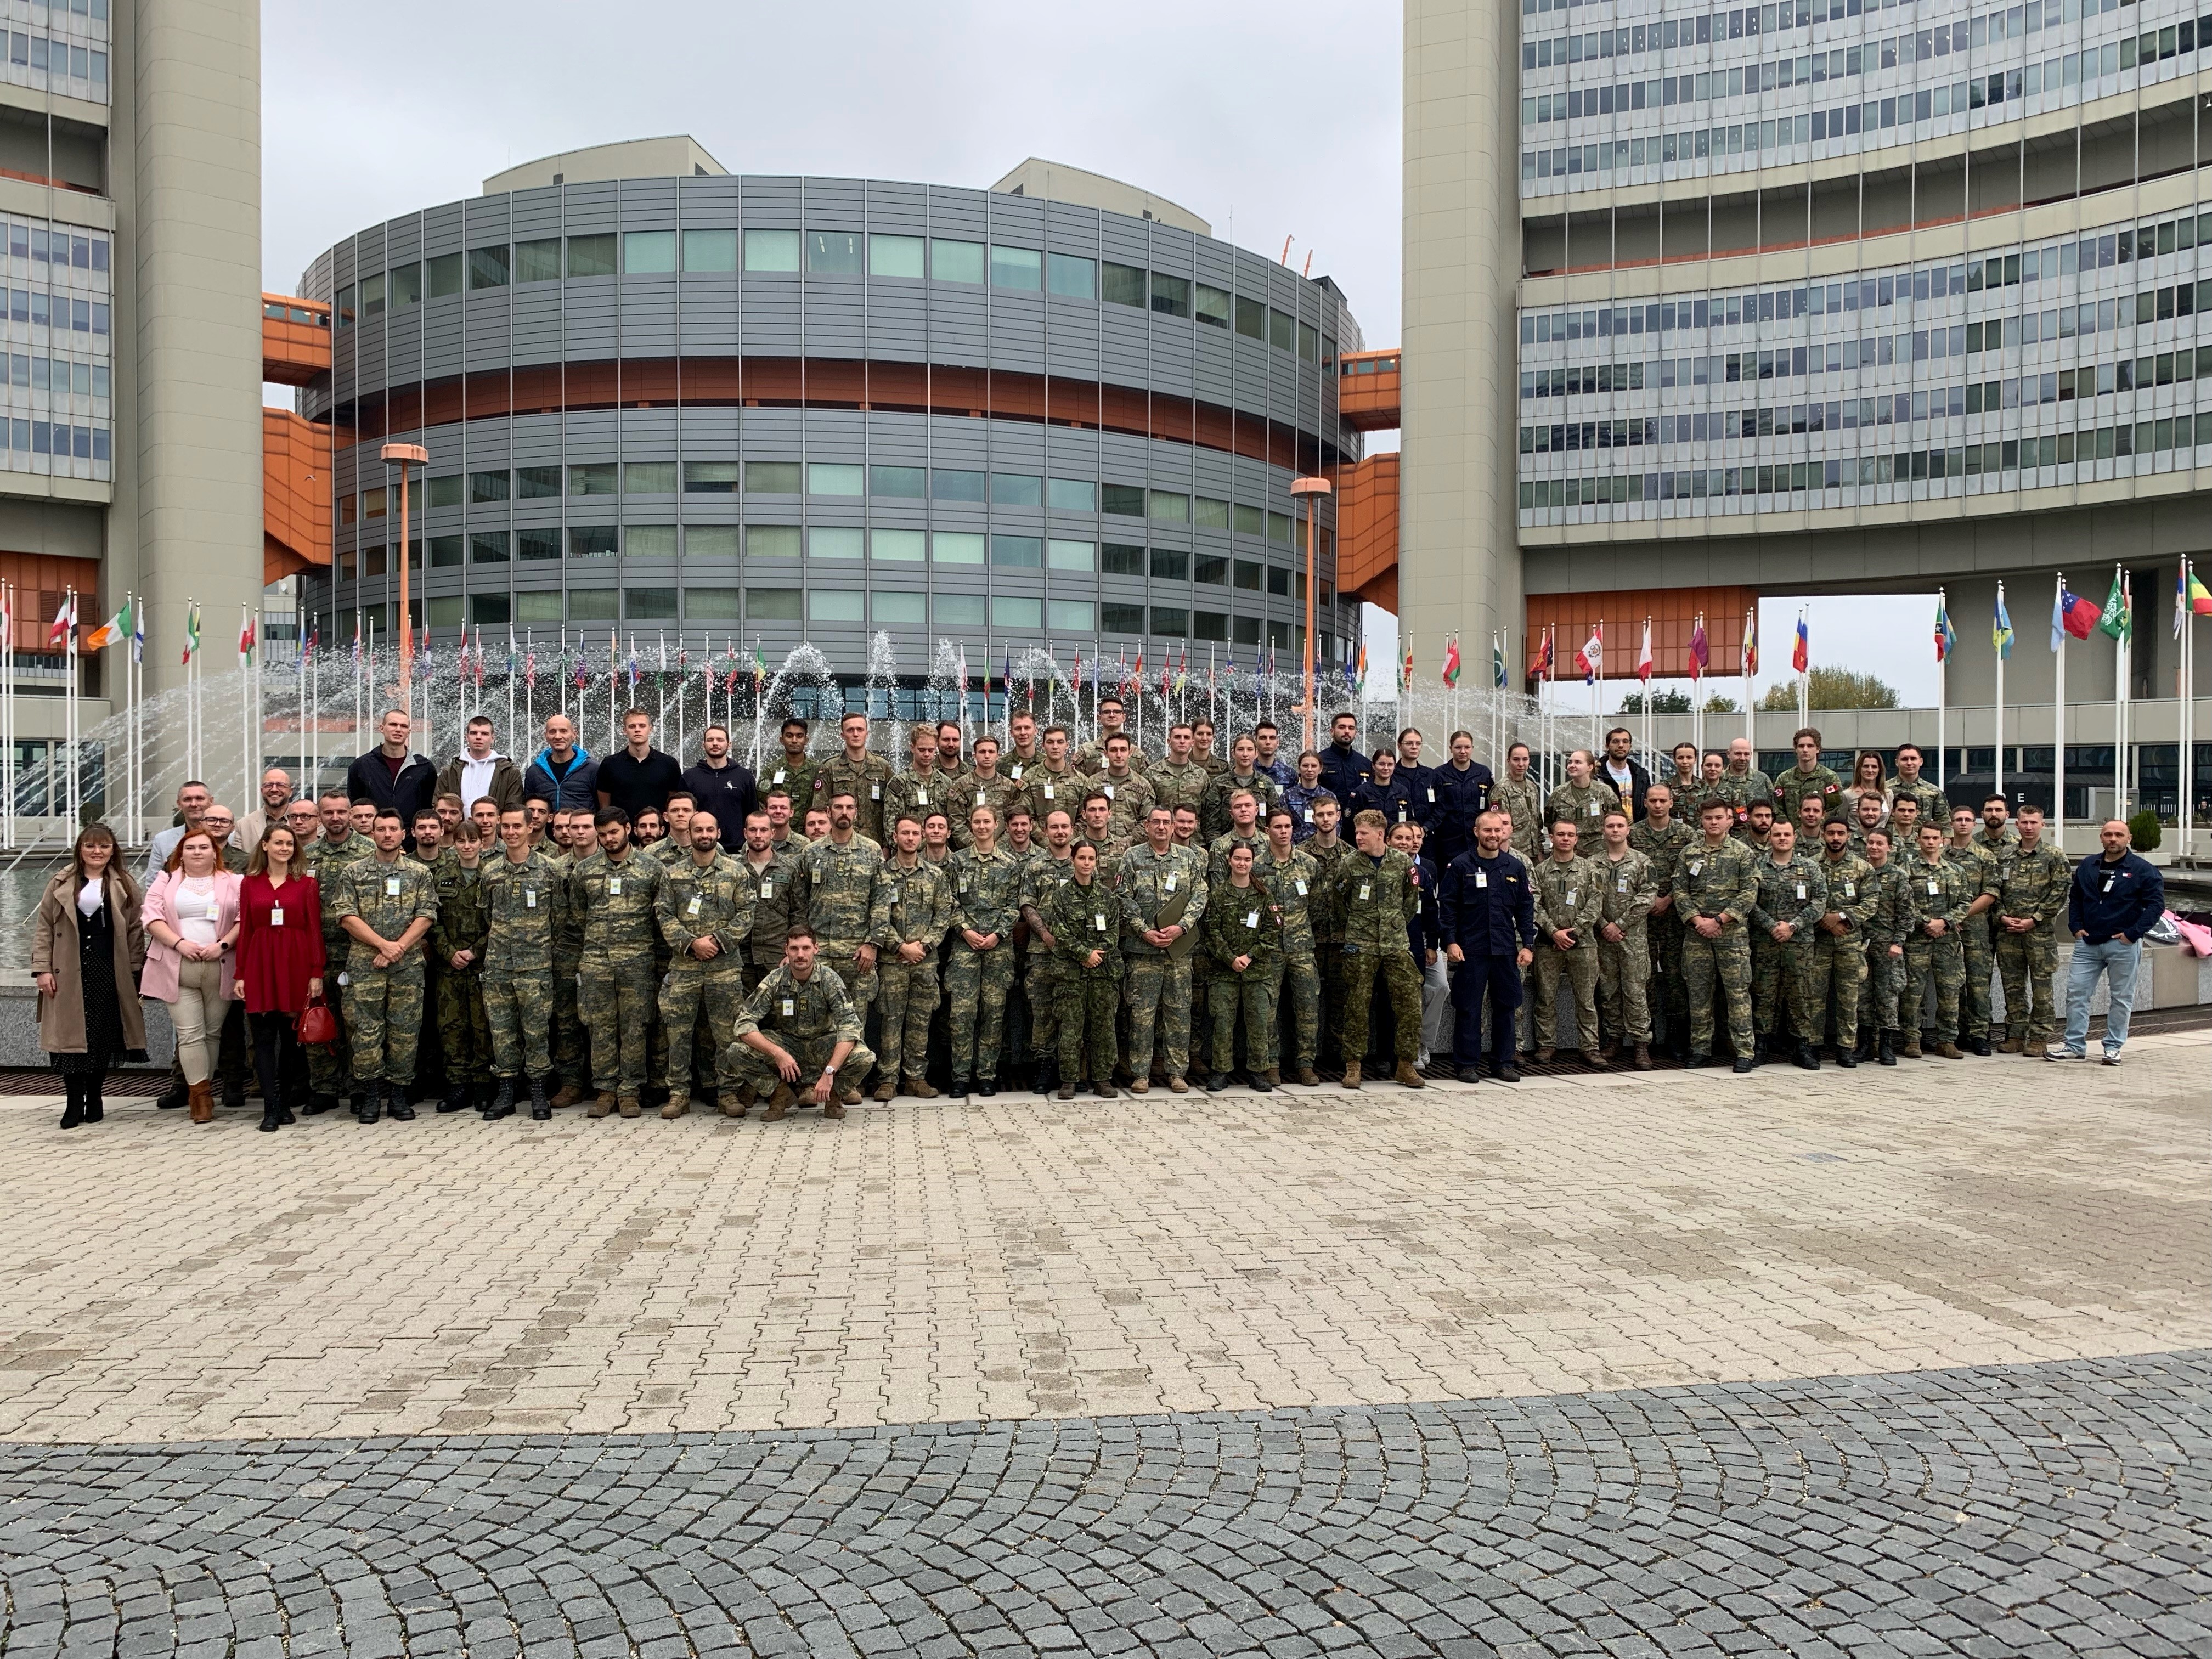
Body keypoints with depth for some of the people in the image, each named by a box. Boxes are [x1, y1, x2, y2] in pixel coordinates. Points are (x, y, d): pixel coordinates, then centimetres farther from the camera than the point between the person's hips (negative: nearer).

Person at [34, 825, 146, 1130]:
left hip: (109, 973, 0)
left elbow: (135, 930, 5)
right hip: (69, 973, 0)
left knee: (104, 1036, 2)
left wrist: (135, 972, -1)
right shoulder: (61, 884, 8)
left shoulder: (124, 886, 8)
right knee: (70, 1035, -2)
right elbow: (43, 928, 6)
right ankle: (75, 1102, 5)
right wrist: (42, 968, -2)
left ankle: (94, 1097, 17)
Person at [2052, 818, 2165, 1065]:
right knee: (2076, 992, 0)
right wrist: (2075, 927, 7)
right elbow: (2074, 898, 20)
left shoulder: (2142, 869, -4)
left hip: (2123, 945, -4)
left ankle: (2113, 1048, 14)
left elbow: (2156, 904, -6)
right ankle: (2075, 1045, 6)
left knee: (2121, 998, 5)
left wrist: (2133, 934, -12)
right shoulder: (2087, 866, 10)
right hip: (2087, 942, 4)